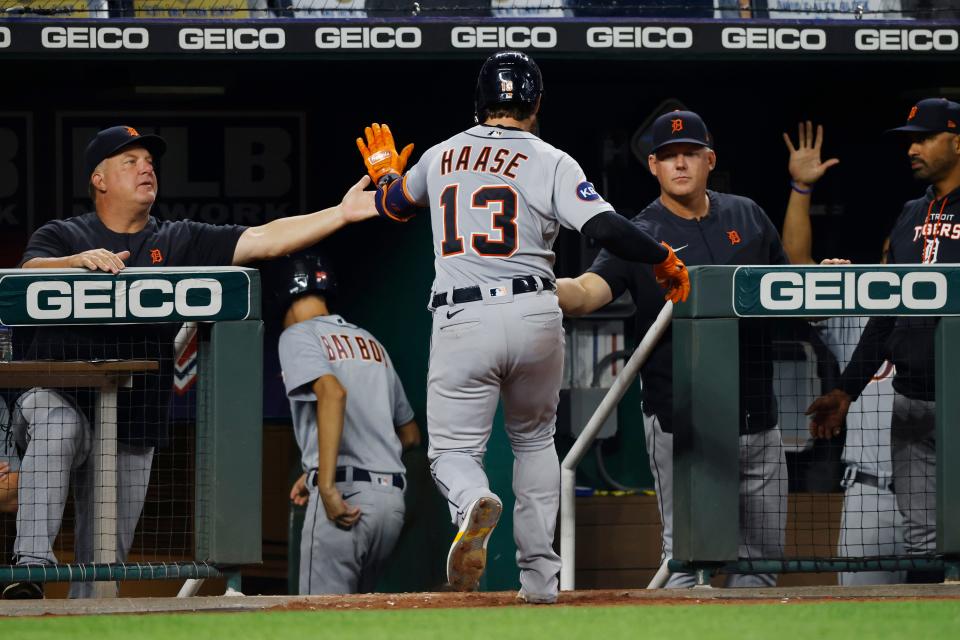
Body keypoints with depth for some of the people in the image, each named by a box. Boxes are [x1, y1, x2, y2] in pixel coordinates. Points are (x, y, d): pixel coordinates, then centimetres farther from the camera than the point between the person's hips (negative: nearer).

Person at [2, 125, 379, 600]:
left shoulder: (179, 242, 12)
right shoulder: (61, 236, 5)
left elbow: (265, 240, 2)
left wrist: (341, 214, -10)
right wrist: (79, 261, -37)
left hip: (131, 429, 4)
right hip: (55, 396, -4)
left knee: (105, 563, 5)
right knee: (55, 428, -38)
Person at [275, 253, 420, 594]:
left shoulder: (298, 335, 2)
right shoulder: (371, 342, 24)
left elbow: (333, 391, -19)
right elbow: (410, 433, 28)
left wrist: (327, 485, -25)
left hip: (346, 494, -7)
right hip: (393, 497, 7)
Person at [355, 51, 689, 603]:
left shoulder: (441, 157, 11)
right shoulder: (549, 162, -1)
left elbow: (394, 206, 31)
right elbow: (606, 227, -13)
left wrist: (385, 172, 54)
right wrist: (664, 259, 3)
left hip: (461, 323, 0)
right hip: (534, 317, 0)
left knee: (453, 449, 4)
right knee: (535, 440, 21)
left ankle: (474, 503, -33)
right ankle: (540, 575, 16)